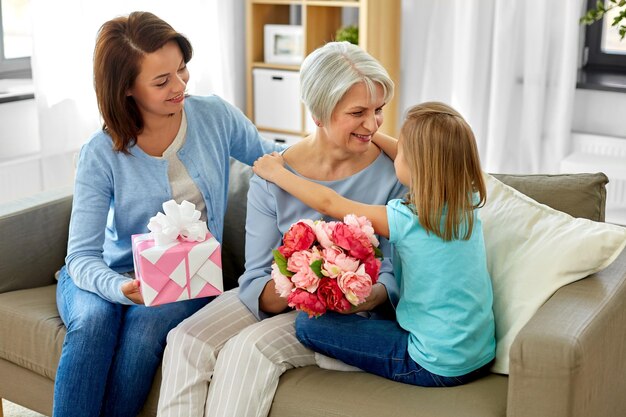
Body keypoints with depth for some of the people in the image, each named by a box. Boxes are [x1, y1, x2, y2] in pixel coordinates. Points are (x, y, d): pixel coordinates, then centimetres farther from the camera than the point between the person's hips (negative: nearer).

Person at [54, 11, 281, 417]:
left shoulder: (215, 116, -4)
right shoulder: (102, 154, -10)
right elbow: (82, 256, -13)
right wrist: (121, 288, -36)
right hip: (117, 272, 0)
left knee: (147, 322, -32)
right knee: (92, 319, -33)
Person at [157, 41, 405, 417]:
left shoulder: (392, 172, -11)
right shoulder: (272, 177, -6)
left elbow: (395, 276, -7)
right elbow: (256, 283, -7)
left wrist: (368, 296, -31)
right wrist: (285, 291, -31)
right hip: (274, 297, 3)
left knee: (250, 347, -27)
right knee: (187, 340, -21)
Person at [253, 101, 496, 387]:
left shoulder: (405, 220, -21)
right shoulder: (468, 201, -4)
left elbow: (327, 203, -8)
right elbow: (419, 163, 16)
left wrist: (276, 172, 5)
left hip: (438, 368, -8)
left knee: (307, 324, -6)